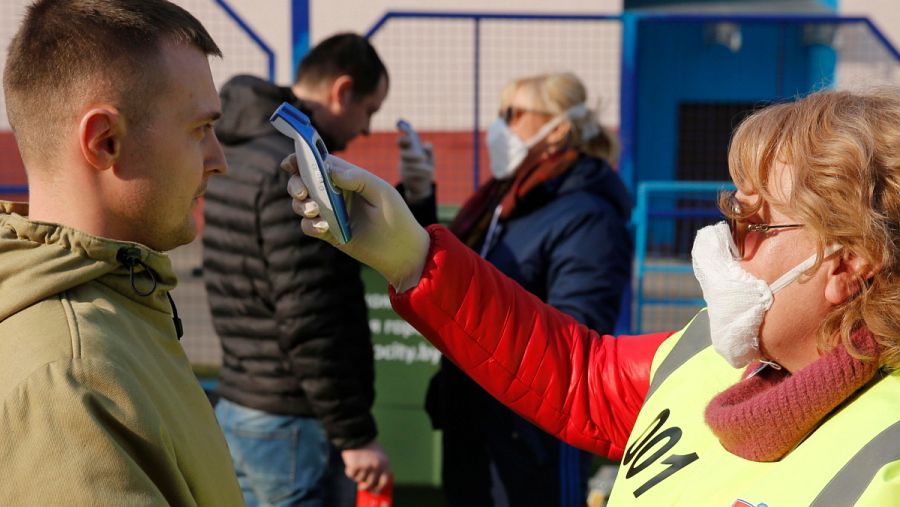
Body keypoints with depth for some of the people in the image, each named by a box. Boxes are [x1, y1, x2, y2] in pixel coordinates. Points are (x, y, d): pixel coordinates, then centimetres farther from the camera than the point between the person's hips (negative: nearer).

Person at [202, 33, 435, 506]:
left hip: (238, 411, 10)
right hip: (293, 424, -10)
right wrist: (356, 435, -19)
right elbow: (309, 324, -23)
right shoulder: (292, 172, -19)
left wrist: (415, 197, 5)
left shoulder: (243, 153, 12)